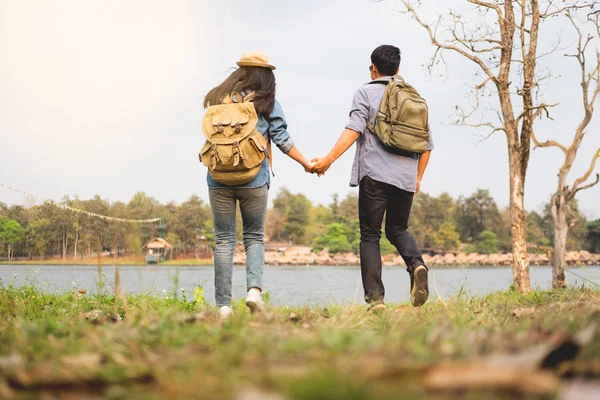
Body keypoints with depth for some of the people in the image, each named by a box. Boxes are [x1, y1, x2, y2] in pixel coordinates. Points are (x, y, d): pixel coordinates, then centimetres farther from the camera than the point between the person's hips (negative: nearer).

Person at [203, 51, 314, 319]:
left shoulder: (216, 99, 7)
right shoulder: (267, 104, 2)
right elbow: (283, 140, 1)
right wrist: (307, 164, 11)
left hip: (219, 180, 1)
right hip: (254, 180, -1)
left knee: (224, 241, 6)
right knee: (254, 237, 12)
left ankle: (223, 305, 2)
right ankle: (254, 288, -10)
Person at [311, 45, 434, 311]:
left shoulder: (366, 93, 4)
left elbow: (354, 129, -12)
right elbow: (427, 144, 16)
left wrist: (328, 159, -13)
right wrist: (418, 178, 26)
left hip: (375, 174, -4)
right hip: (406, 177, 4)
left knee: (370, 235, 2)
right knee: (397, 229, 19)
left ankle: (375, 297, -8)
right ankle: (416, 264, -11)